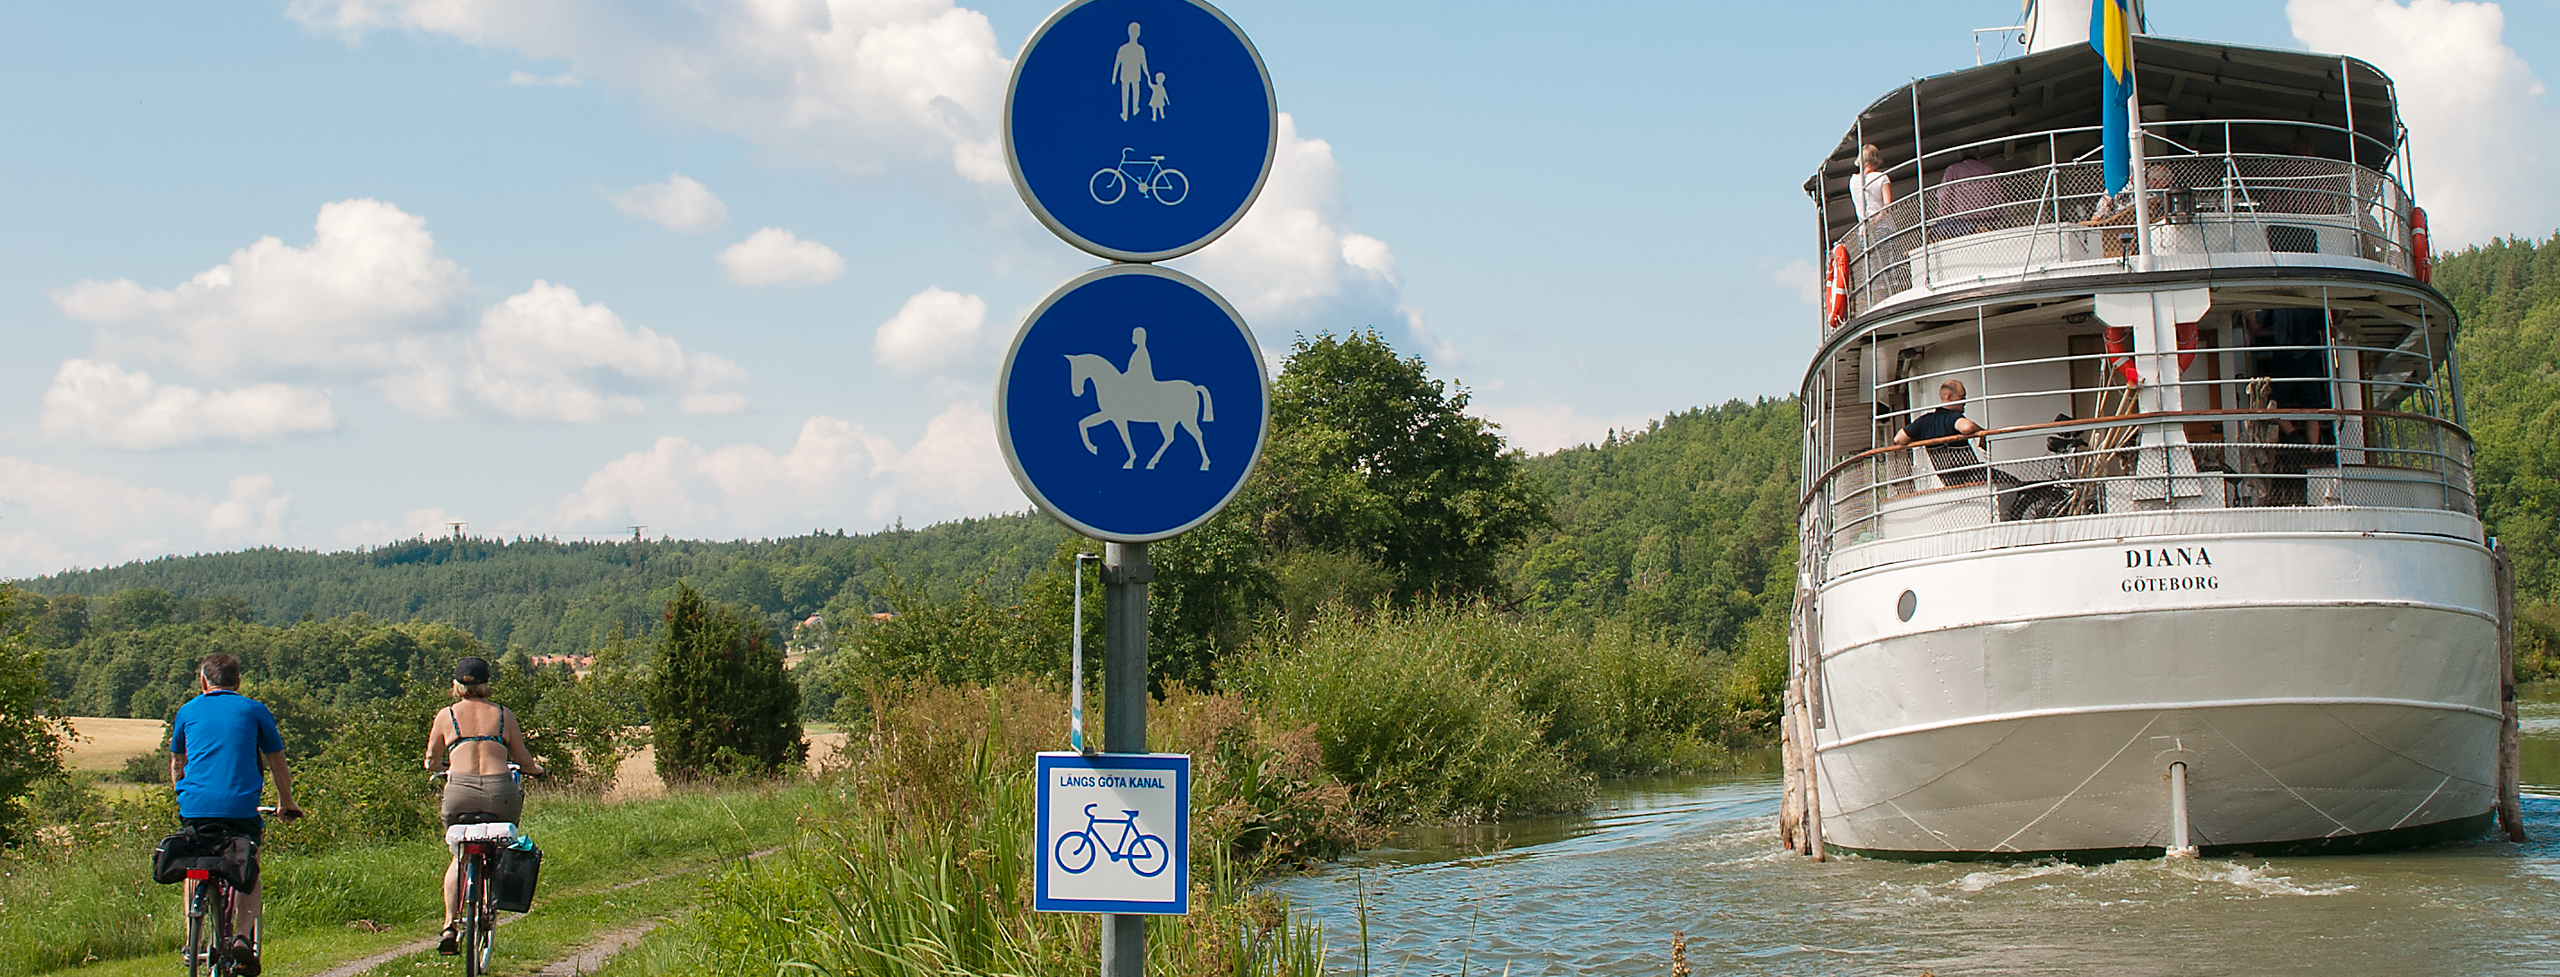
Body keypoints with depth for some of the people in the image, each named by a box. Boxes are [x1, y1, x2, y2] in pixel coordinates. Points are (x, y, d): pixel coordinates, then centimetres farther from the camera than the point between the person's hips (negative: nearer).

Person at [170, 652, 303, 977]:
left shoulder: (187, 711, 17)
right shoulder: (255, 711, 13)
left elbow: (176, 764, 30)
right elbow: (277, 764, 20)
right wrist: (286, 804, 35)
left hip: (195, 806, 1)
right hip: (241, 805, -1)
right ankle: (243, 935, -5)